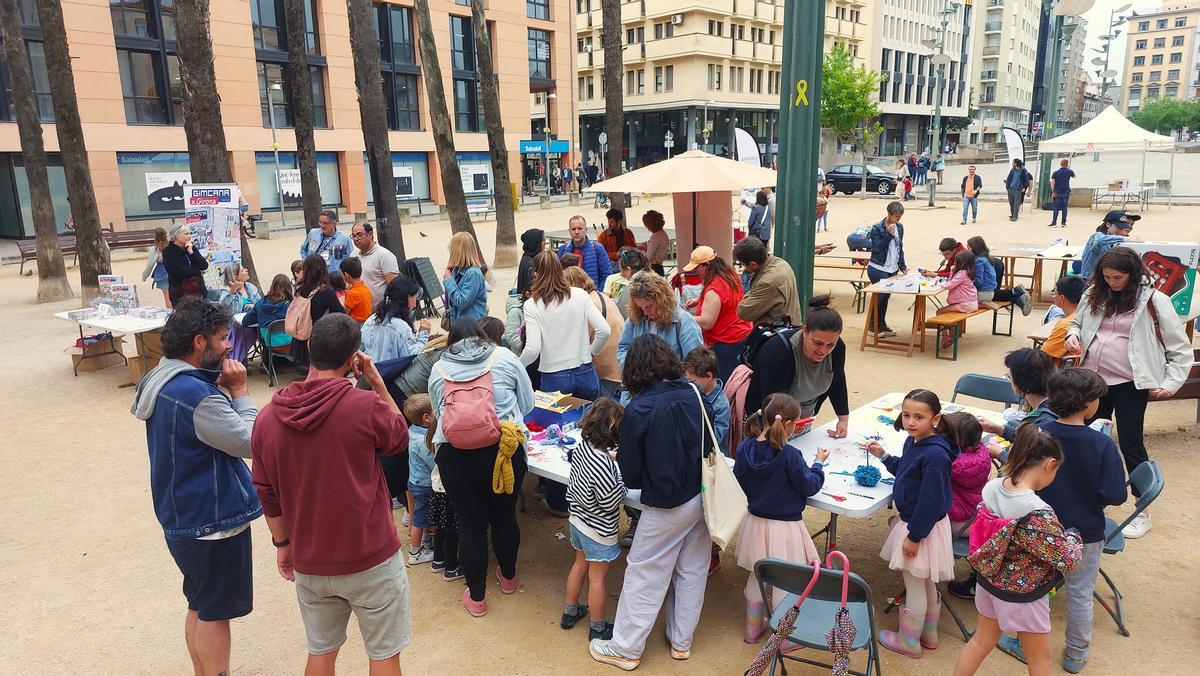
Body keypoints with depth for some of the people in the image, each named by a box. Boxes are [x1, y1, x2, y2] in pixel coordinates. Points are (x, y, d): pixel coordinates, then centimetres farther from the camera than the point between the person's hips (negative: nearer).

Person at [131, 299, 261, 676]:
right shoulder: (197, 395, -27)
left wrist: (226, 391, -2)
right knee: (214, 614, 6)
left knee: (199, 608, 22)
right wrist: (239, 391, -15)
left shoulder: (163, 381, 6)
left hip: (184, 518, 10)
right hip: (213, 521, -10)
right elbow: (252, 442, -22)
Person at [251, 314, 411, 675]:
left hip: (309, 562, 5)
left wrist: (282, 543, 19)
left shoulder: (268, 417, -5)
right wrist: (378, 382, 2)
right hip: (371, 558, -4)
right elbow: (400, 437, 2)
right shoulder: (366, 406, -20)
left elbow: (266, 494, 6)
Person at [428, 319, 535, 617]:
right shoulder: (505, 358, 3)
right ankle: (508, 577, 43)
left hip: (455, 455, 0)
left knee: (470, 525, 13)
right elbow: (527, 403, 9)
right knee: (504, 515, 20)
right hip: (503, 450, 0)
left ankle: (476, 597, 28)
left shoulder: (438, 369, 6)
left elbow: (438, 412, 14)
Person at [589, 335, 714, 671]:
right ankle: (681, 641, 33)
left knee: (644, 575, 8)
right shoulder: (693, 394, -5)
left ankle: (625, 649, 21)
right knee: (692, 571, 18)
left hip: (667, 506, -5)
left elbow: (631, 475, -10)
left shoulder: (638, 410, -19)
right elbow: (710, 442, 8)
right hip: (702, 497, 6)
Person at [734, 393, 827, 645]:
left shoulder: (744, 448, -10)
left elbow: (738, 481, 3)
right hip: (784, 528, -5)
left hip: (755, 523, 6)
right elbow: (809, 487, -11)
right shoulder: (789, 455, -25)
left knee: (757, 577, 24)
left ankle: (753, 628, 40)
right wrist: (818, 463, 3)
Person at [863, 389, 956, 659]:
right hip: (911, 519, 9)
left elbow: (931, 501, -26)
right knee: (926, 584, 24)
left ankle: (908, 641, 27)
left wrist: (914, 536, -20)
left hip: (922, 526, -9)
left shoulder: (935, 455, -29)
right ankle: (928, 634, 42)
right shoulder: (913, 441, -1)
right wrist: (883, 456, 5)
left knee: (915, 585, 9)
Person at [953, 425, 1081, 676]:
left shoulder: (990, 488, -14)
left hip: (990, 581, 6)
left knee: (981, 641, 26)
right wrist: (1073, 537, -4)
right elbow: (1067, 559, -23)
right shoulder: (1039, 513, -33)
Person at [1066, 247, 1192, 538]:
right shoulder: (1094, 295, 4)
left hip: (1129, 383, -5)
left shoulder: (1153, 300, -8)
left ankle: (1142, 513, 15)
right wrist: (1073, 336, -2)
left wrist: (1170, 383, -10)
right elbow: (1077, 323, 20)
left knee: (1130, 445, 1)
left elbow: (1181, 349, -3)